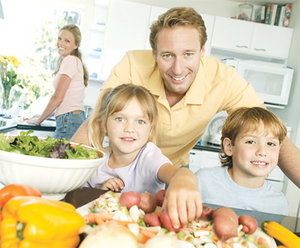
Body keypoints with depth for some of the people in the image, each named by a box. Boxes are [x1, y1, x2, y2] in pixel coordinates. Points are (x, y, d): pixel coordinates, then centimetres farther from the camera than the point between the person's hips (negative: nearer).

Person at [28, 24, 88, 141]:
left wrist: (39, 119, 0)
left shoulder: (70, 60, -8)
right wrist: (42, 117, 21)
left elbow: (57, 98, -11)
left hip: (69, 121, -9)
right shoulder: (75, 61, 20)